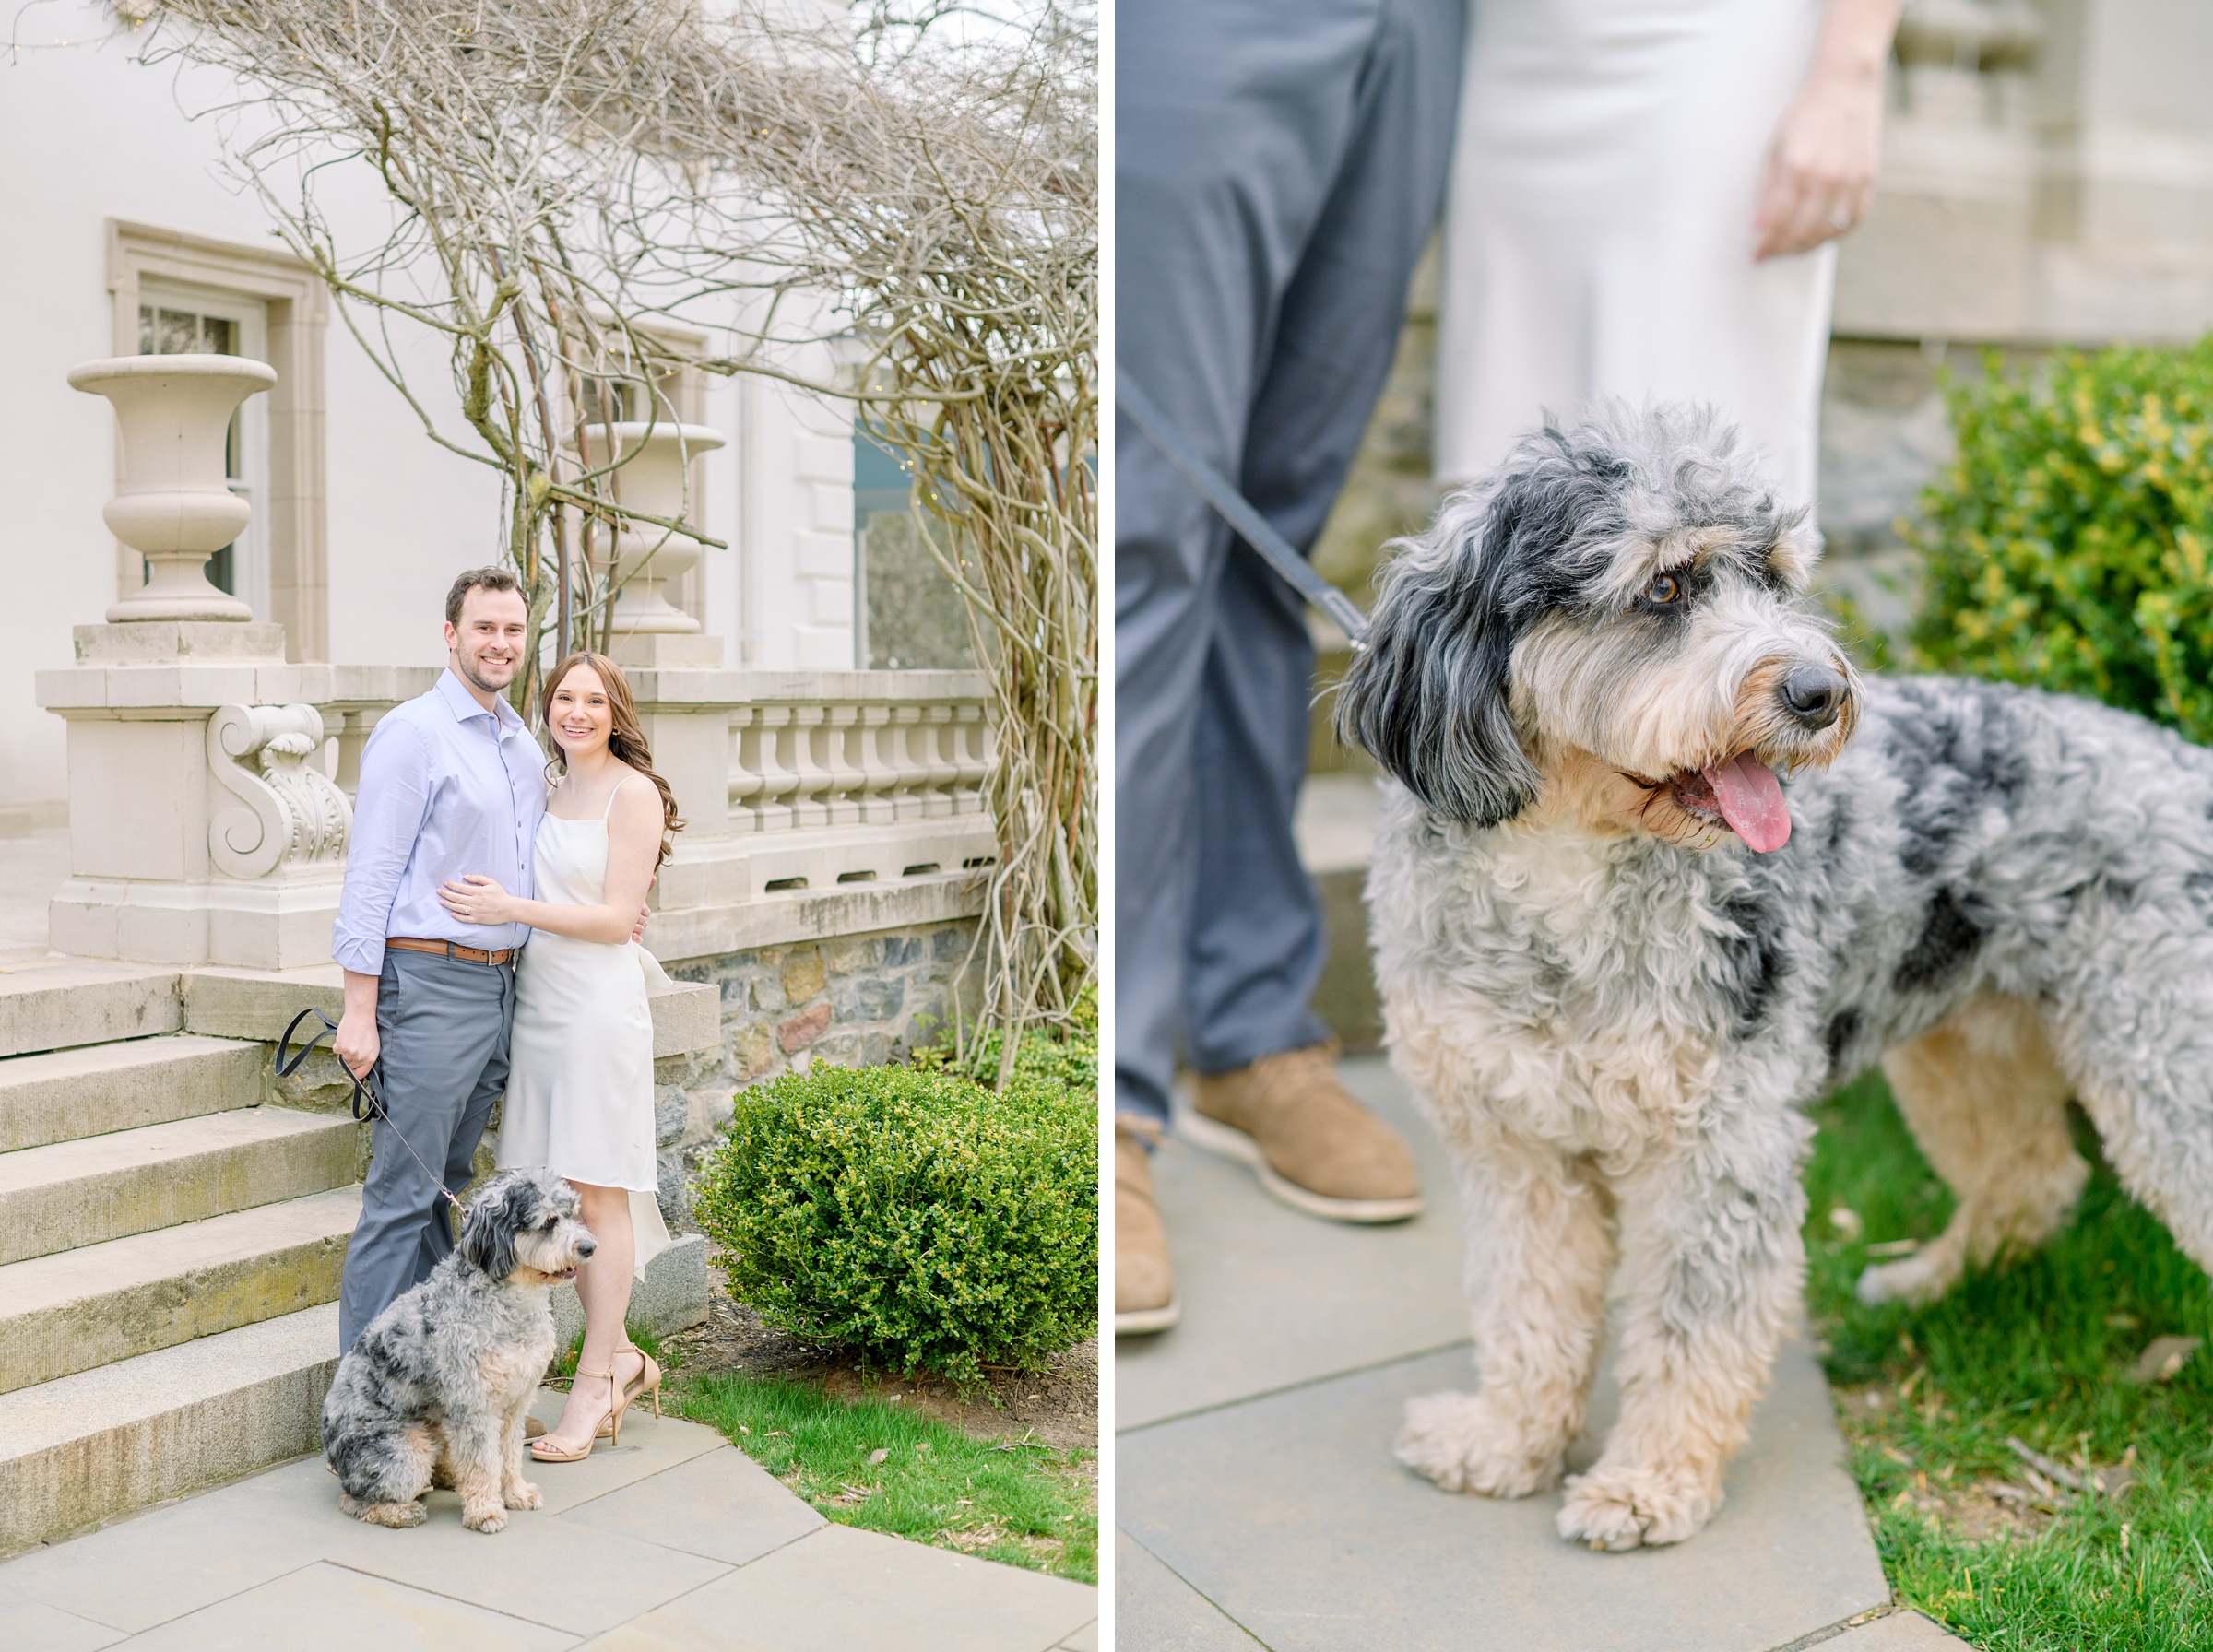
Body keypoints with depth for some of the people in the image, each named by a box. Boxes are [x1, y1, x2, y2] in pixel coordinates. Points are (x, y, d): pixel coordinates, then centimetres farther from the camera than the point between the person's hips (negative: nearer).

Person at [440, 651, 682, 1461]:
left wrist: (510, 908, -15)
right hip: (535, 999, 7)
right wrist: (497, 906, 5)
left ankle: (594, 1387, 8)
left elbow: (615, 917, -11)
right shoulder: (544, 786, 15)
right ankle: (621, 1358, 23)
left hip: (598, 1003, -7)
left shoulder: (633, 793, -6)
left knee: (595, 1194, -1)